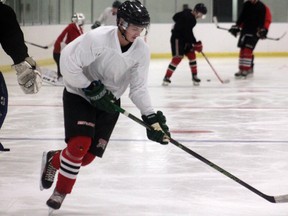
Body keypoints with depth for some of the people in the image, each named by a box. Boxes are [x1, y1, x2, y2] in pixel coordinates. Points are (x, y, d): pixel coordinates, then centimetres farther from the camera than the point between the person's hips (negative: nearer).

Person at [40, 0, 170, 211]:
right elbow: (68, 63, -25)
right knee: (79, 145, -21)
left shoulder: (142, 50, -13)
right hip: (80, 95, -5)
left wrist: (151, 116, -21)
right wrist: (91, 89, -25)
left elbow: (139, 88, -10)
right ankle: (61, 191, 2)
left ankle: (54, 160, 31)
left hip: (109, 102, 5)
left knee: (88, 155, 0)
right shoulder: (97, 38, -28)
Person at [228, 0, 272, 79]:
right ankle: (243, 69, 15)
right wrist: (237, 26, 11)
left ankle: (245, 70, -15)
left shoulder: (262, 7, -7)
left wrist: (263, 30, -21)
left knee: (247, 50, -15)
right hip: (245, 30, 6)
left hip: (255, 32, -6)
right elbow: (241, 17, 17)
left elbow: (267, 19, -11)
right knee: (243, 50, 6)